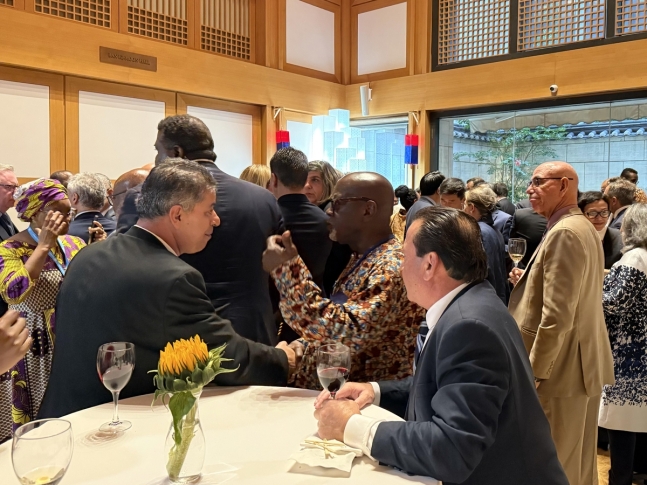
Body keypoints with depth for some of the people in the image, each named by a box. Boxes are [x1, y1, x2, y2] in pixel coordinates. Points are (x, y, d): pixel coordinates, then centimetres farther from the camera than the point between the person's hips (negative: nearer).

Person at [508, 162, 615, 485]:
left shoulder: (564, 232, -20)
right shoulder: (583, 227, 14)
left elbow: (557, 315, -25)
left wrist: (532, 371, -18)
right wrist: (530, 282, 7)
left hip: (562, 367, -10)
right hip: (586, 362, 11)